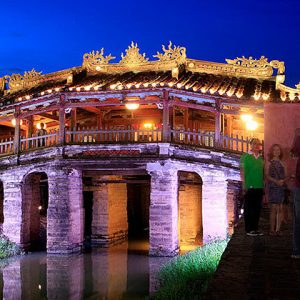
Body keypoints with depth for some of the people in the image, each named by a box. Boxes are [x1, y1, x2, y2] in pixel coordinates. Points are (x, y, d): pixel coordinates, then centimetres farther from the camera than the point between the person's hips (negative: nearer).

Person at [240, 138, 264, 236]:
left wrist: (263, 186, 12)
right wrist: (244, 185, -13)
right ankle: (249, 229, 6)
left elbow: (262, 173, 18)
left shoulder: (261, 158, 14)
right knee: (248, 209, 0)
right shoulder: (245, 157, -2)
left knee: (257, 209, 9)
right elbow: (242, 172, -6)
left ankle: (255, 228, 17)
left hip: (259, 187, 6)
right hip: (249, 187, -6)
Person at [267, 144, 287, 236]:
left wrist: (283, 181, -11)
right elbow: (267, 176, -1)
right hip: (273, 187, -3)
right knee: (274, 209, -6)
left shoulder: (282, 163, 14)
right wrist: (276, 181, -16)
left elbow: (286, 176, 11)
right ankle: (272, 229, -2)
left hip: (282, 187, 3)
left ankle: (278, 229, 5)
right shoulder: (269, 163, 5)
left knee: (280, 209, 1)